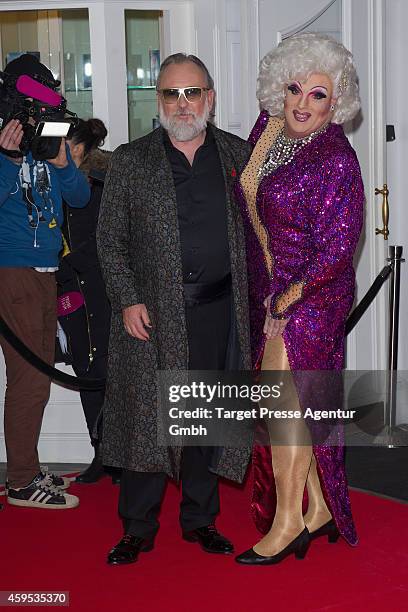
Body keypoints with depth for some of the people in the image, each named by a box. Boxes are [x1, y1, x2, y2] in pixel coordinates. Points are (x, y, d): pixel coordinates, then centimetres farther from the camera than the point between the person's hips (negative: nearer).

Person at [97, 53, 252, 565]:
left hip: (220, 310, 2)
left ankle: (199, 519, 24)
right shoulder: (130, 161, 5)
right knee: (145, 416, 0)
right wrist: (128, 300, -7)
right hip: (152, 312, -1)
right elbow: (109, 240, 3)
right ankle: (138, 527, 13)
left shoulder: (239, 155, 9)